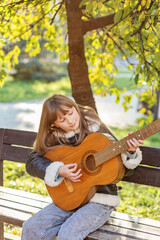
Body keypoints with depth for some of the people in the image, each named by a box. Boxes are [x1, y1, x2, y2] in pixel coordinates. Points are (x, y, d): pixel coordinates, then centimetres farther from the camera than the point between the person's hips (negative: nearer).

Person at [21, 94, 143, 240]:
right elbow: (32, 162, -2)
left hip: (100, 200, -3)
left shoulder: (96, 130, -5)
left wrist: (130, 152, -21)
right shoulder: (55, 137, 2)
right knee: (31, 228, -11)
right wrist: (58, 171, -16)